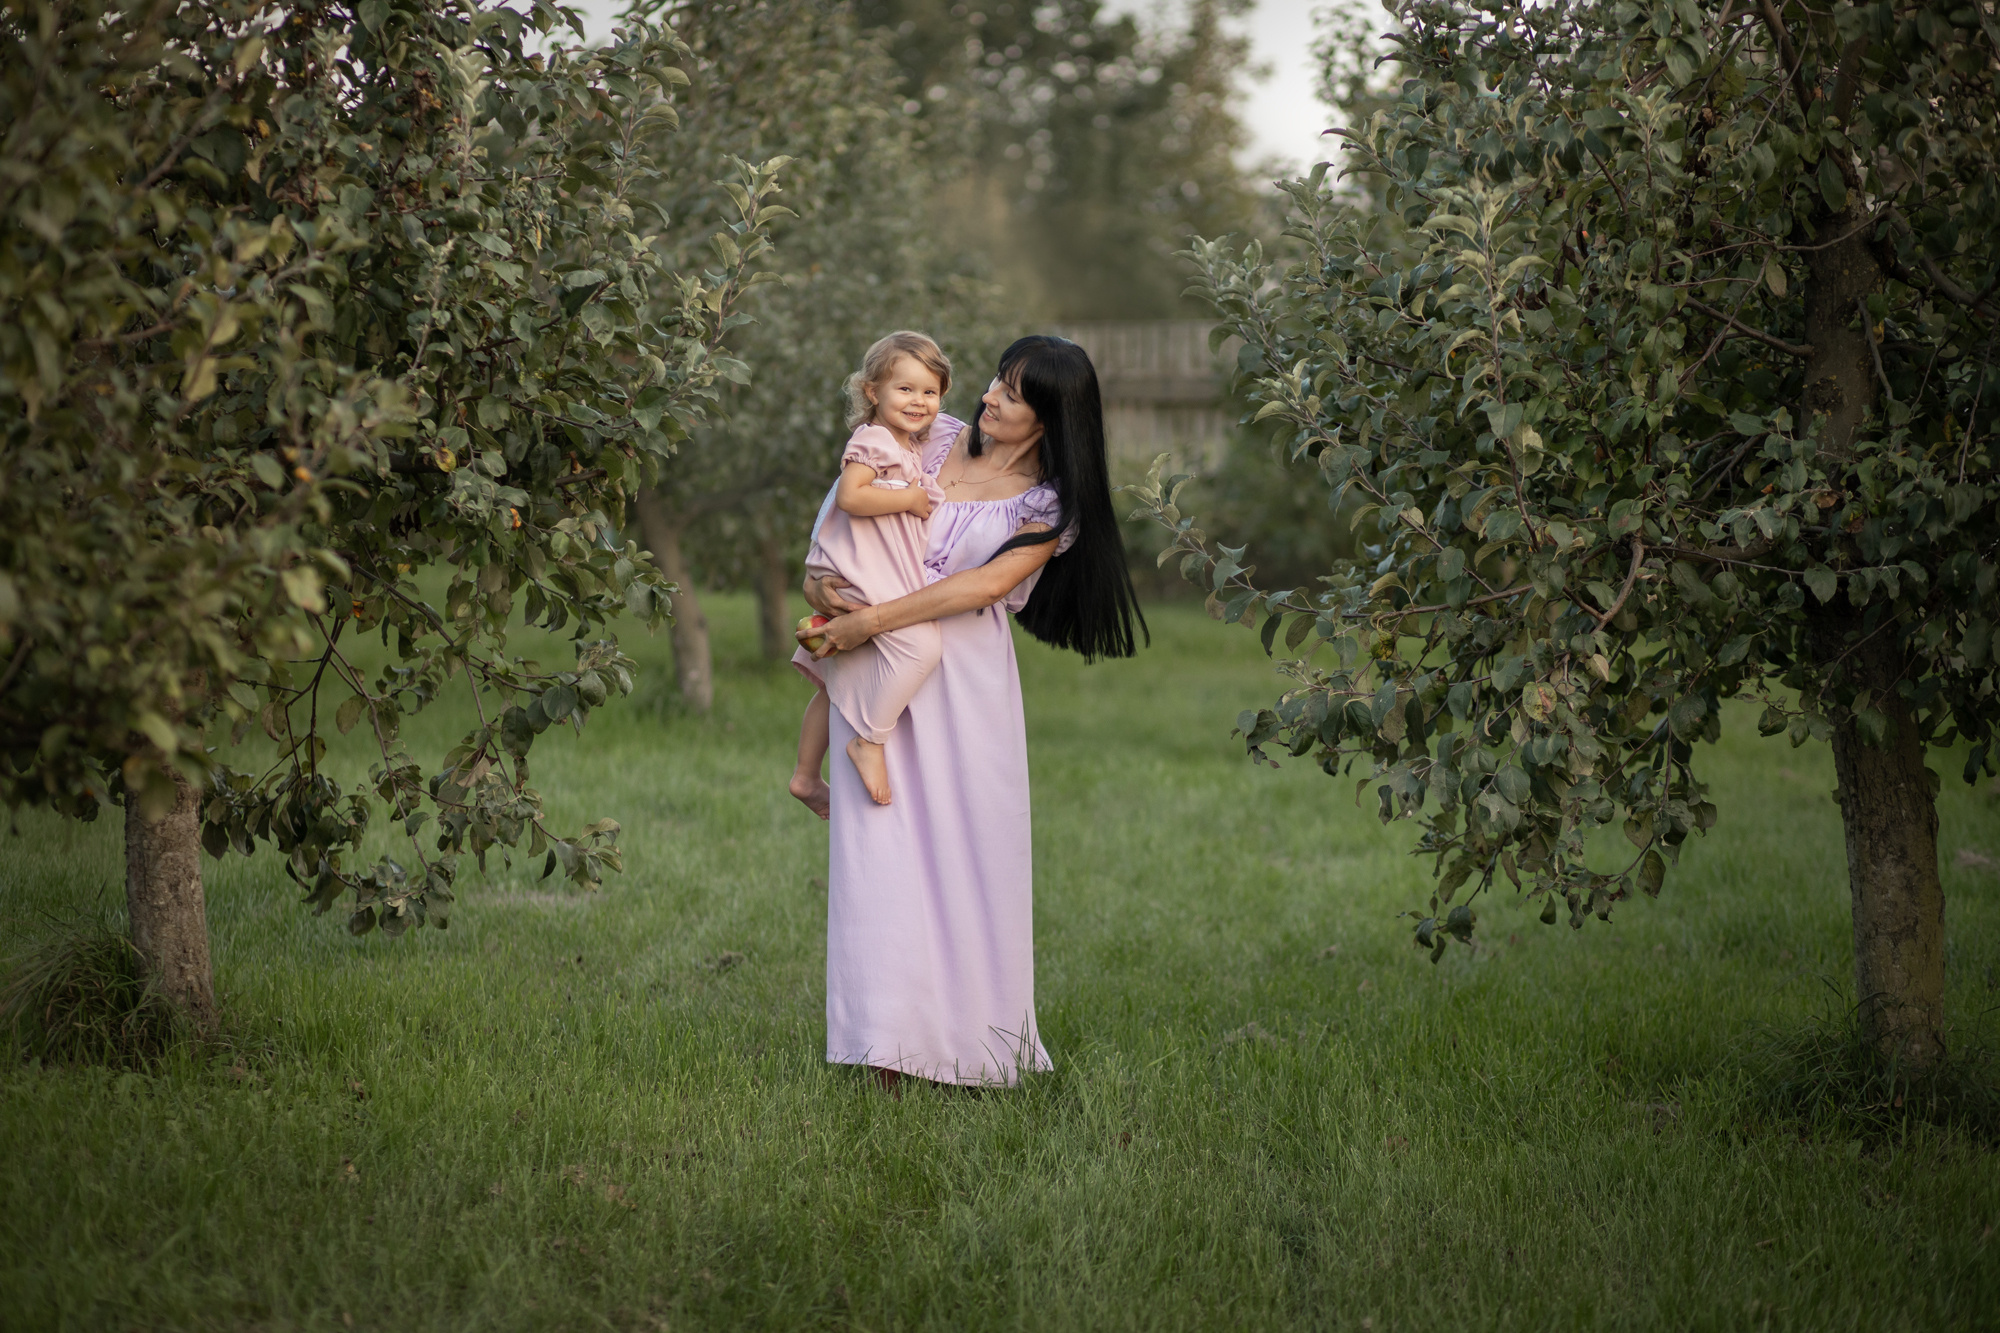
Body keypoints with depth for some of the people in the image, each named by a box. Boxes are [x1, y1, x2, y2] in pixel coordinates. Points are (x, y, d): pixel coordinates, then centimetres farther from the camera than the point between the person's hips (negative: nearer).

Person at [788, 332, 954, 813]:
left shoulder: (911, 447, 18)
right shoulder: (873, 440, -13)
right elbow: (849, 496, -26)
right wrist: (910, 499, -21)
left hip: (890, 579, 11)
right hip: (859, 576, -11)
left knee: (835, 686, 17)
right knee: (921, 644, -27)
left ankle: (805, 774, 26)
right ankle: (869, 741, -20)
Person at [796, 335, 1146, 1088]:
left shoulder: (1052, 505, 1)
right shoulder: (937, 445, 11)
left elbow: (988, 583, -11)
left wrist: (873, 621, -17)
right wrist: (820, 576, 2)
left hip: (967, 681, -2)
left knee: (968, 842, -3)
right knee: (884, 840, -5)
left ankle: (970, 1039, 6)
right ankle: (890, 1048, -6)